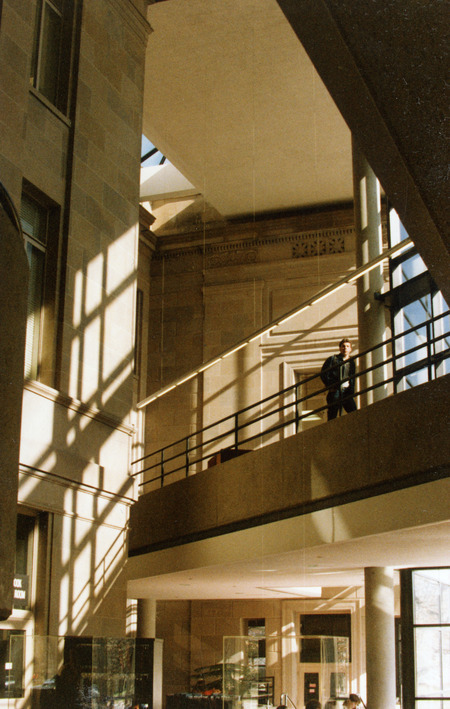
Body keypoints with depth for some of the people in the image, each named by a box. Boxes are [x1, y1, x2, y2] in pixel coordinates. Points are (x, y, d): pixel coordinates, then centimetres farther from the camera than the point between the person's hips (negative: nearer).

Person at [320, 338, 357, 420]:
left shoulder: (351, 362, 18)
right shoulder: (332, 359, 7)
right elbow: (323, 374, 2)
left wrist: (352, 391, 8)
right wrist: (330, 387, -5)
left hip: (347, 392, 3)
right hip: (335, 391, -3)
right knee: (332, 416, -4)